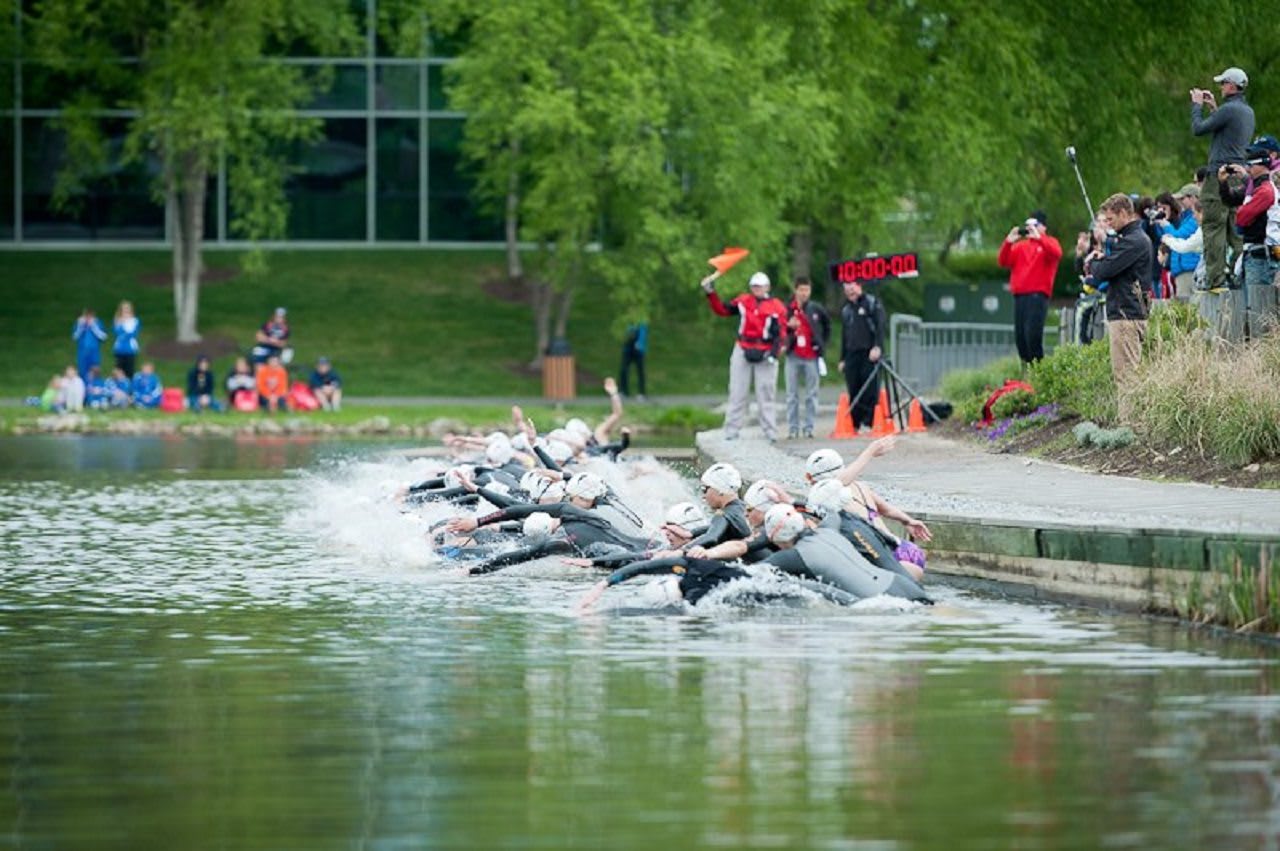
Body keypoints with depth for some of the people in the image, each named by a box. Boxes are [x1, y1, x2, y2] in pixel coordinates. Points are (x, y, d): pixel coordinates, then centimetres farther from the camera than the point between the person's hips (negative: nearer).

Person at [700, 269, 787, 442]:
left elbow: (780, 334, -4)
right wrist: (710, 293, -1)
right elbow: (722, 310, 9)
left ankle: (770, 432, 6)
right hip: (743, 351, 2)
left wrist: (774, 353, -14)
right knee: (737, 393, 2)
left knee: (765, 395, 2)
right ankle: (731, 431, 4)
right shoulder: (743, 301, 6)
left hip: (764, 354, -2)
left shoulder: (776, 307, -1)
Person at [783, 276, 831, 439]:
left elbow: (827, 325, 18)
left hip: (812, 356, 0)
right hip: (794, 356, 0)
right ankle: (792, 428, 6)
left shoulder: (817, 309, 2)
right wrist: (788, 326, -19)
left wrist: (821, 343, 11)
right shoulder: (787, 309, -2)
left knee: (811, 395, 2)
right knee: (792, 395, 2)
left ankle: (809, 427, 7)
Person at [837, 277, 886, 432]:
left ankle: (869, 422, -8)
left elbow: (881, 325, -7)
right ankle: (855, 424, 4)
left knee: (870, 390, -9)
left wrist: (877, 347, -18)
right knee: (853, 392, 1)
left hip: (869, 354, -5)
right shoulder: (845, 310, 20)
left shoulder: (872, 303, 3)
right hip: (852, 354, 5)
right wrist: (842, 359, 19)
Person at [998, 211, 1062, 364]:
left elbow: (1056, 253, -15)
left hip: (1038, 295, -6)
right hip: (1019, 295, 6)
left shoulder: (1048, 243, 9)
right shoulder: (1020, 246, 22)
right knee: (1020, 336, 2)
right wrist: (1008, 242, 1)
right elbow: (1003, 262, 13)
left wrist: (1038, 237, -17)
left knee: (1032, 334, -17)